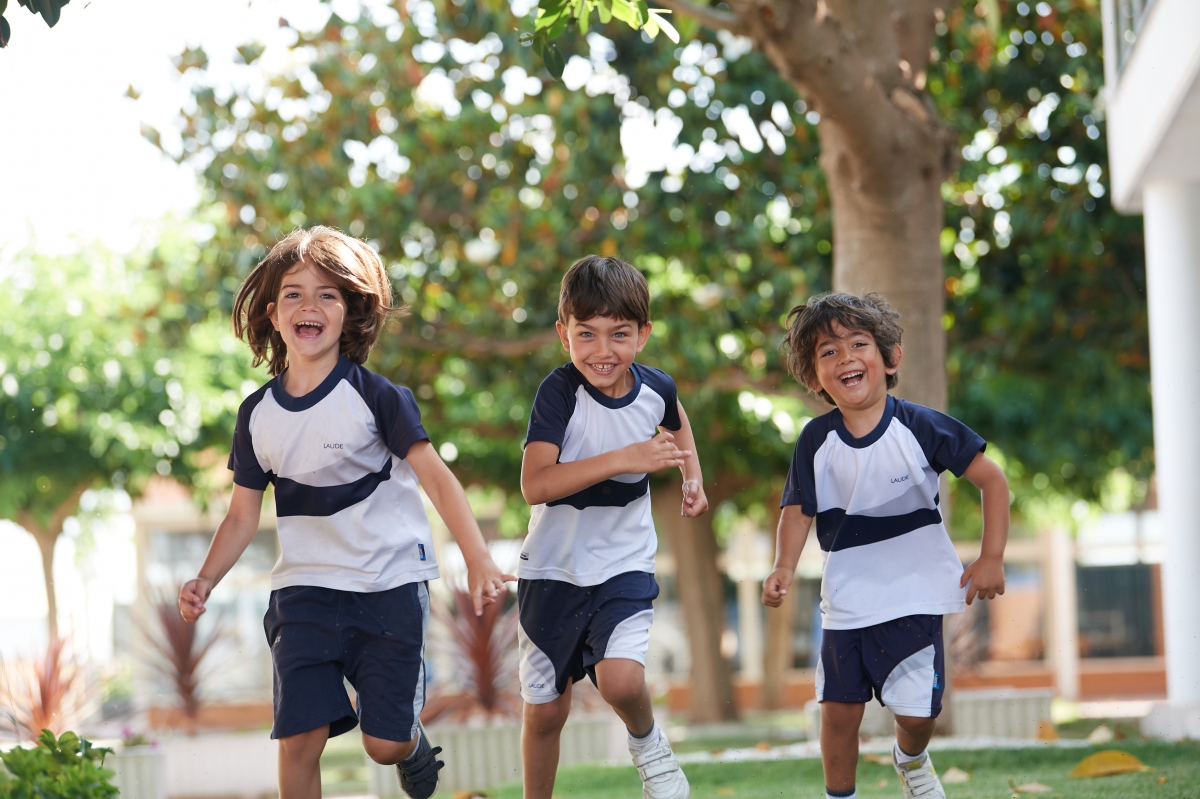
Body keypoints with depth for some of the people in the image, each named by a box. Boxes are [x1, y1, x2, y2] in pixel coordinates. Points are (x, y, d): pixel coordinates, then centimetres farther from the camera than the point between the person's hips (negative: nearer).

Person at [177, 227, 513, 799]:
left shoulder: (375, 397, -8)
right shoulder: (258, 414, 4)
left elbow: (437, 477, -14)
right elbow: (243, 517, 12)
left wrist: (478, 560, -26)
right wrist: (205, 581, -4)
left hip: (390, 584, -3)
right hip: (305, 587, 3)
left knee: (385, 744, -1)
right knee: (299, 739, -11)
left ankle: (413, 741, 37)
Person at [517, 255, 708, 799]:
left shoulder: (655, 389, -6)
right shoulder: (560, 391, -19)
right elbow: (534, 485, -31)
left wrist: (692, 478, 8)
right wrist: (624, 459, -34)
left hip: (625, 565, 1)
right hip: (554, 569, -1)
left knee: (621, 680, -23)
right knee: (545, 710, 8)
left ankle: (647, 742, 9)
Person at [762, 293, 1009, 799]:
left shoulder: (921, 428, -13)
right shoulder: (816, 441, -6)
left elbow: (992, 479, -7)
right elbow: (799, 510, 2)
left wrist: (992, 559, -11)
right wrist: (784, 568, -15)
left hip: (915, 594, -2)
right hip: (846, 600, 2)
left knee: (916, 710, -3)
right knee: (839, 710, 4)